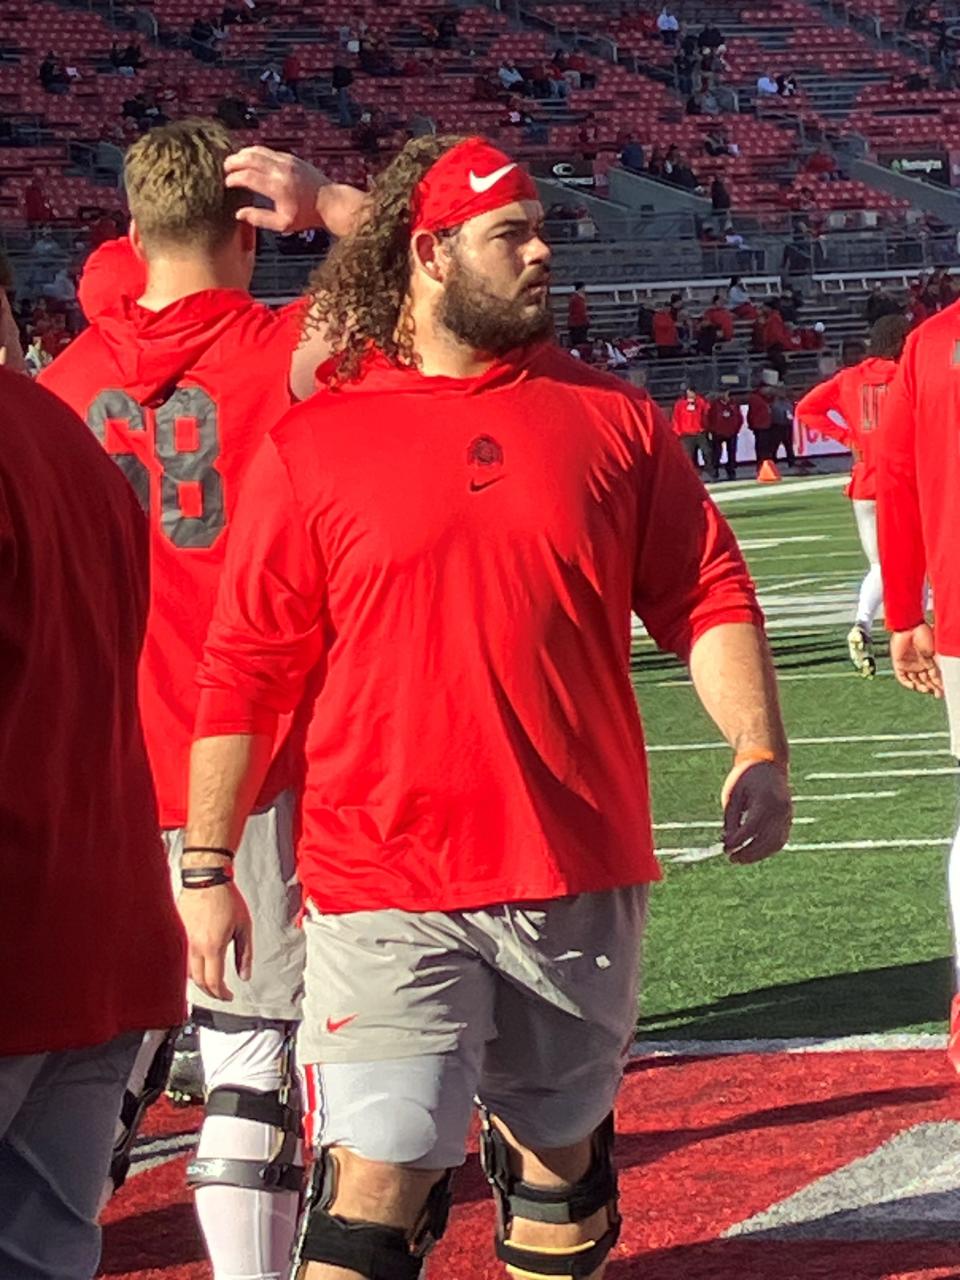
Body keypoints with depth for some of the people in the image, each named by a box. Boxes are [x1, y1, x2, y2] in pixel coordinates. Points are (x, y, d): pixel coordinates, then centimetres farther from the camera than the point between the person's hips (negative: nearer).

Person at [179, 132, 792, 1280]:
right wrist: (208, 872, 0)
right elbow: (245, 670, 1)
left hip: (581, 879, 3)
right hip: (384, 888, -3)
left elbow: (707, 596, 8)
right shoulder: (311, 445, -1)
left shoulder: (611, 418, 7)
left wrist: (758, 752, -7)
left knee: (560, 1157, 16)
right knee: (376, 1183, -12)